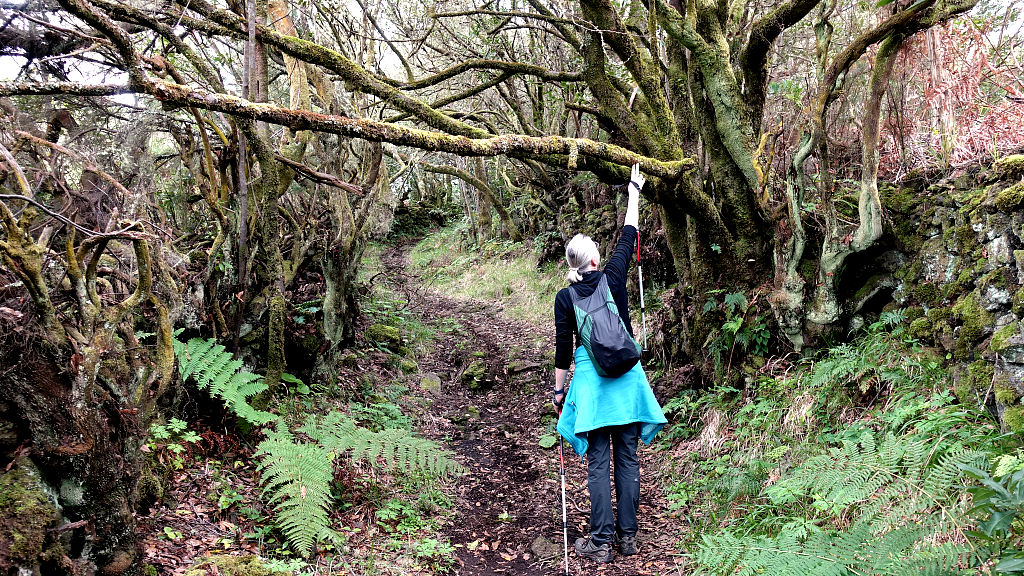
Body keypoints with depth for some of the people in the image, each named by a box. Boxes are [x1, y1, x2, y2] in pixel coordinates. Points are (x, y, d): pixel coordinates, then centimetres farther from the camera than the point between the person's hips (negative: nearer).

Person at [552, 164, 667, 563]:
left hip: (591, 378, -2)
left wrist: (558, 390, 8)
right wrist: (634, 192, 22)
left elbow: (563, 349, -2)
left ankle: (601, 542, 5)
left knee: (598, 463, 1)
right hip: (626, 376, 2)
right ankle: (627, 536, 16)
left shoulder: (565, 297, -4)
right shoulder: (613, 277, -2)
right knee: (627, 458, 8)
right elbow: (627, 237, 11)